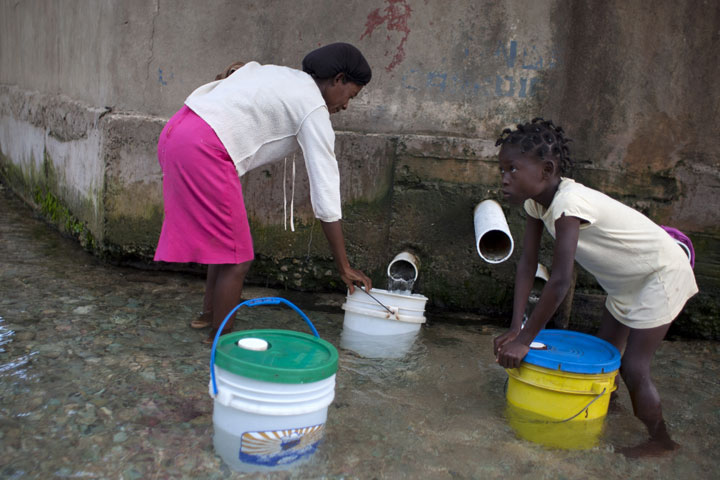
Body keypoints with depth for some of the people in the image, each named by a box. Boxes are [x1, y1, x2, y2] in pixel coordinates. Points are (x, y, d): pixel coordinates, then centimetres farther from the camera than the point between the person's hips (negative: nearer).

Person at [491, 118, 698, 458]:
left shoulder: (568, 203, -36)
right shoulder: (536, 199, -10)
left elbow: (560, 281, -38)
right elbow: (527, 263, -10)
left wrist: (524, 340, -31)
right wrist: (515, 329, -15)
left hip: (662, 274, -8)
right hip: (626, 280, 8)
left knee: (634, 367, -5)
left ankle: (660, 441, 17)